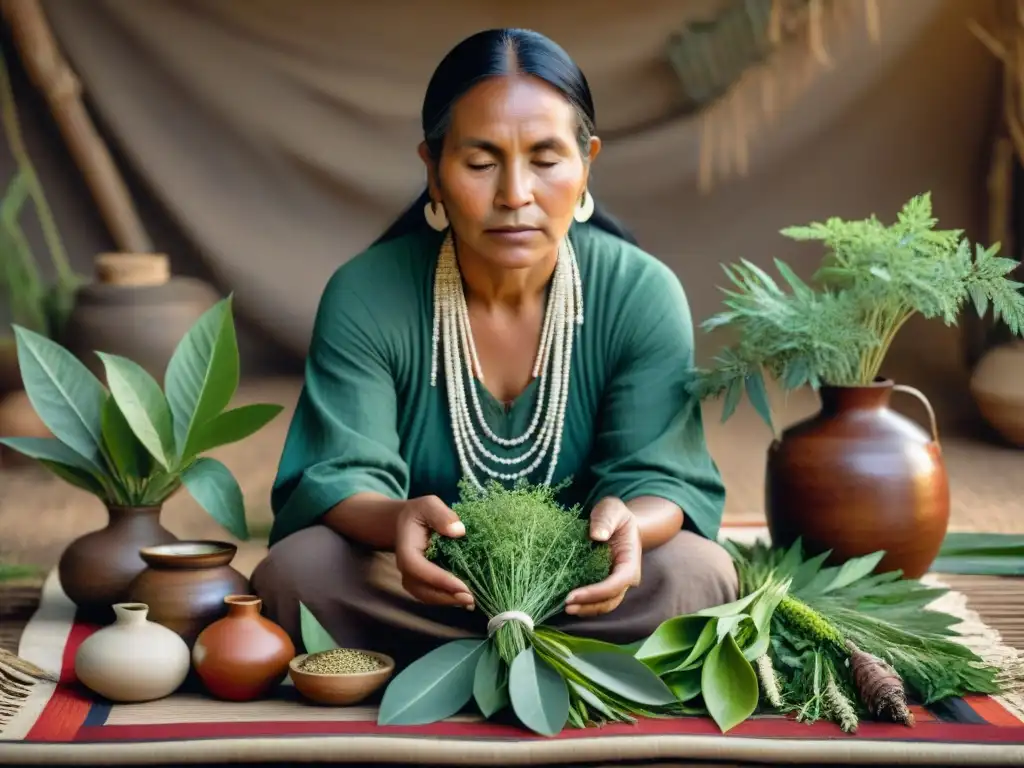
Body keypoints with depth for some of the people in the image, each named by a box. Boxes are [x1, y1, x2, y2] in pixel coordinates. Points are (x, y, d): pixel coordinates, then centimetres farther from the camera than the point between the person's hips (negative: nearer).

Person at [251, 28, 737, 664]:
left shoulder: (643, 295, -8)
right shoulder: (365, 297, -10)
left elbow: (660, 476, -14)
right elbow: (342, 476, -17)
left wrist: (628, 523, -41)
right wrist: (395, 520, -44)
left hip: (582, 588, 0)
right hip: (412, 587, 0)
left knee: (697, 575, -30)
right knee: (295, 571, -30)